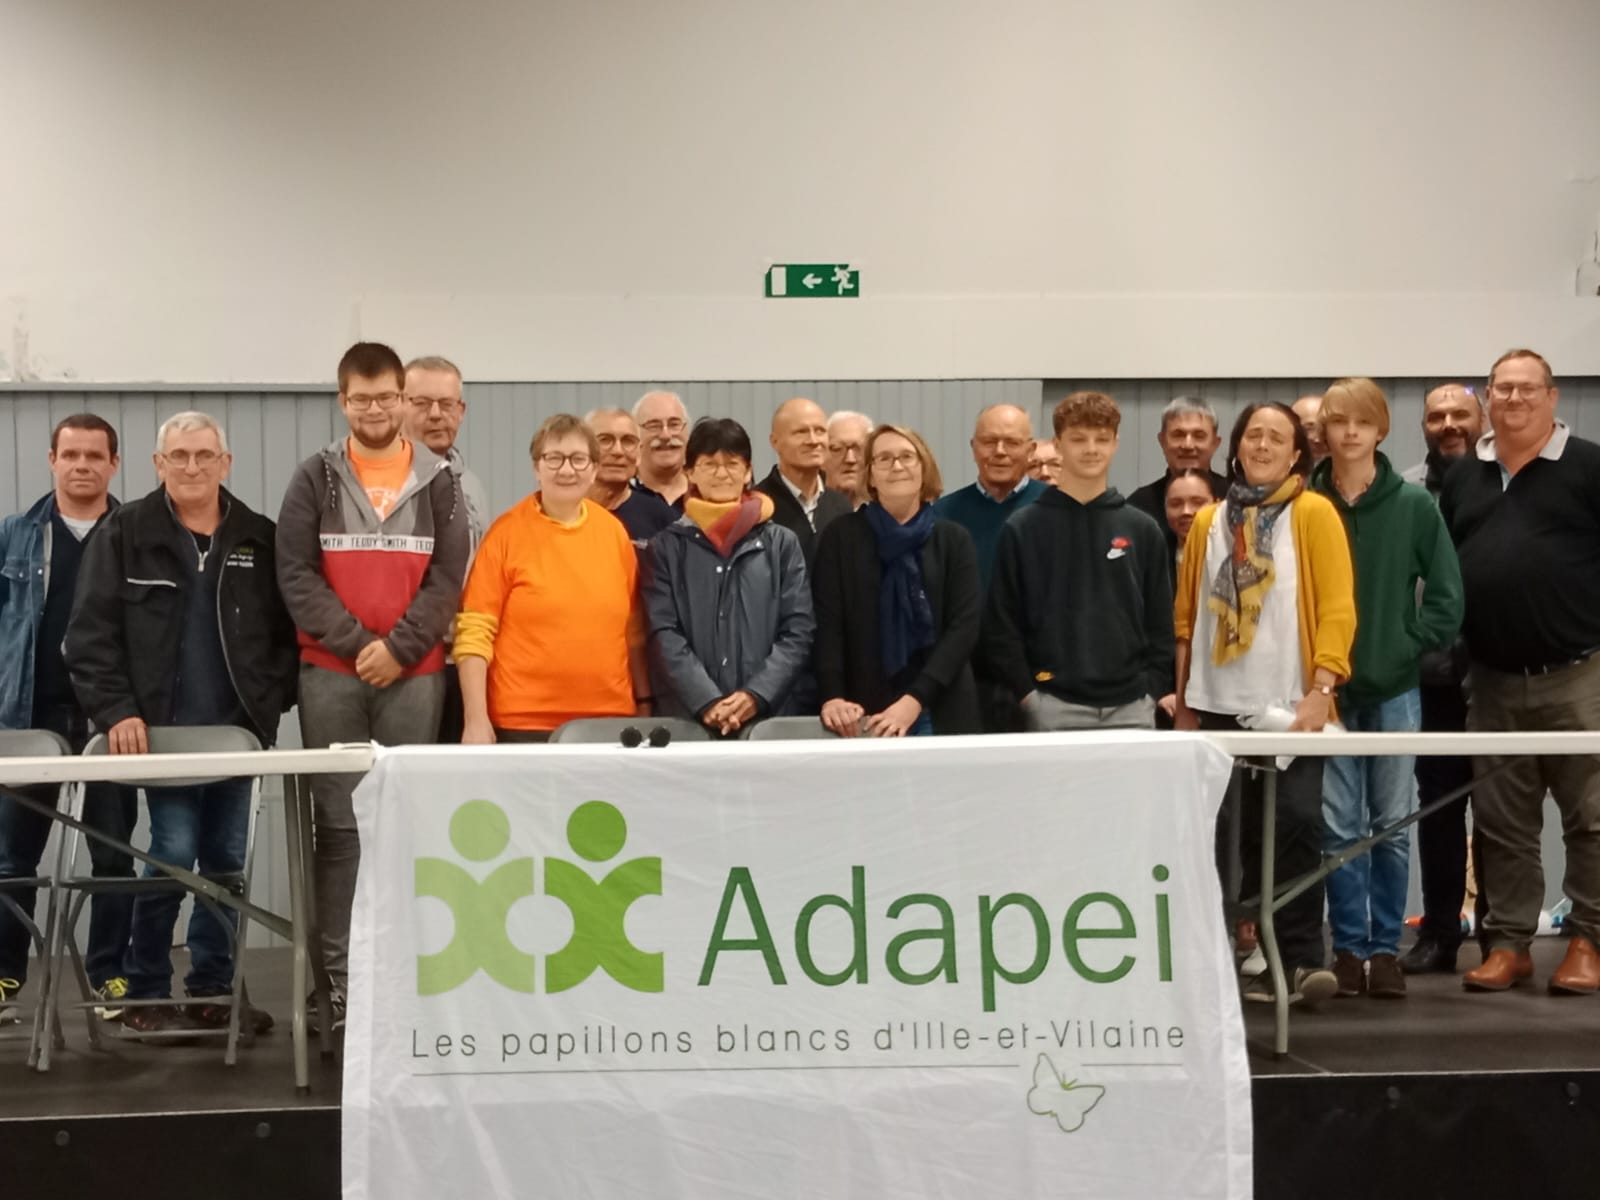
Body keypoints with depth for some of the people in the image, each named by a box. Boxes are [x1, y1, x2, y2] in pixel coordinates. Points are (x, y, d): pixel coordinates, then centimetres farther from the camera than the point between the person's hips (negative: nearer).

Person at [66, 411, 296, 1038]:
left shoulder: (259, 538, 8)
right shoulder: (124, 533, 0)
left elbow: (285, 631, 9)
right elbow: (91, 633, -4)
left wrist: (273, 701, -3)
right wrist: (117, 711, -13)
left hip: (237, 732, 3)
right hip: (161, 732, -3)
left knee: (226, 864, 8)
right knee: (172, 858, -7)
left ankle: (212, 992, 19)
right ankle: (145, 996, 7)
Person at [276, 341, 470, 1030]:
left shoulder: (438, 482, 9)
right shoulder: (315, 479, 8)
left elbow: (448, 577, 2)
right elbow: (295, 573, 0)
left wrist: (399, 646, -10)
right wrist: (355, 642, -10)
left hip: (415, 675, 0)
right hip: (330, 673, 0)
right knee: (339, 821, -1)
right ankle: (342, 977, 2)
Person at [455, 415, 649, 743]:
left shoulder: (614, 531, 8)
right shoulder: (507, 532, -4)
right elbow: (475, 632, -6)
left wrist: (644, 703, 12)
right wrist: (477, 719, -12)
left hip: (609, 719, 4)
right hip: (523, 722, -3)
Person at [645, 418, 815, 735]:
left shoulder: (782, 544, 10)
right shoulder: (666, 547, 7)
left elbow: (799, 632, 3)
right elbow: (664, 635, -1)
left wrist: (756, 696, -11)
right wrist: (707, 703, -14)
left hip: (769, 714, 1)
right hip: (686, 715, -1)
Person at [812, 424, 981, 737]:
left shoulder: (954, 539, 6)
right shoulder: (841, 536, 5)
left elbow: (964, 625, -3)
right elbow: (827, 623, -2)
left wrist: (914, 700, -15)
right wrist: (832, 696, -18)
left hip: (941, 713, 1)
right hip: (865, 713, -1)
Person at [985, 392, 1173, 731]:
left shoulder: (1142, 530, 9)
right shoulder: (1022, 529, 1)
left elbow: (1160, 621, 11)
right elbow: (1001, 624, 0)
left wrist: (1153, 689, 1)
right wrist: (1026, 693, -7)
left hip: (1131, 707, 2)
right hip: (1053, 707, -2)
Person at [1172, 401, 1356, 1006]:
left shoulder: (1313, 513, -1)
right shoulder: (1208, 521, 10)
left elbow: (1337, 608, -7)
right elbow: (1186, 616, 13)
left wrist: (1320, 691, -16)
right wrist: (1183, 701, 10)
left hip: (1289, 704, -4)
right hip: (1221, 704, 4)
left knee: (1296, 822, -13)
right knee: (1241, 833, 6)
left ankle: (1302, 958, -5)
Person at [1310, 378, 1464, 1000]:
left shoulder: (1414, 505, -2)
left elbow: (1445, 596, -1)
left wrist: (1405, 649, -8)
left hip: (1395, 689, 0)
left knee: (1392, 825, 6)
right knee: (1339, 826, 3)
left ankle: (1386, 948, 16)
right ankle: (1350, 947, 12)